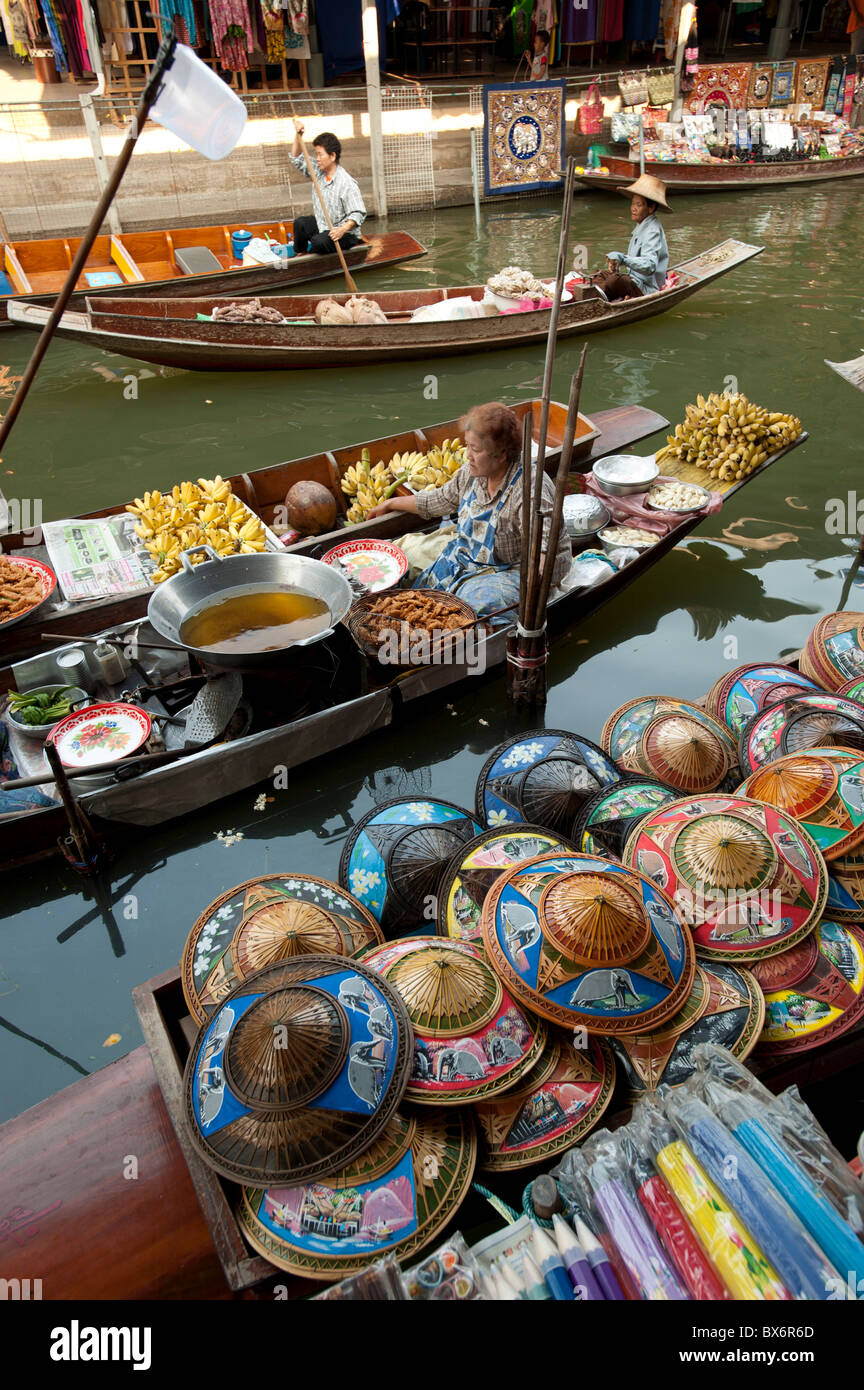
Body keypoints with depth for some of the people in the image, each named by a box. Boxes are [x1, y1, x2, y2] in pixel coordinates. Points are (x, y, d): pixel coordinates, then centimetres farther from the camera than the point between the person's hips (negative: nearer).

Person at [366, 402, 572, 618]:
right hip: (465, 557, 8)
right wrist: (390, 504, 26)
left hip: (510, 571, -8)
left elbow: (541, 549, -33)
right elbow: (440, 499, 17)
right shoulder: (472, 472, -3)